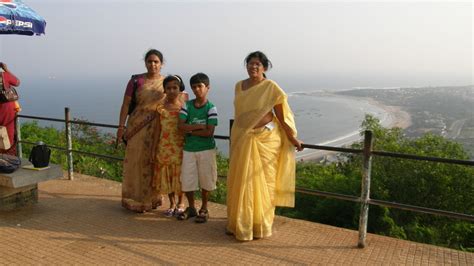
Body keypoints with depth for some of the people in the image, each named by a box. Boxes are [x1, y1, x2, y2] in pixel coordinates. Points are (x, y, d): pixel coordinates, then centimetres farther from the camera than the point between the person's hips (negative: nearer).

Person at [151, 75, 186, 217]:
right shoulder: (161, 108, 2)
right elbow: (158, 130, 4)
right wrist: (154, 150, 4)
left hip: (179, 147, -2)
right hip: (164, 148, 2)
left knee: (179, 175, 7)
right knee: (166, 175, 9)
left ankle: (180, 203, 26)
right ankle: (172, 204, 26)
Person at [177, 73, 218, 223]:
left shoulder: (211, 108, -9)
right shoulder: (187, 105, 0)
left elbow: (209, 132, -17)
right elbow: (180, 126, -11)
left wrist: (189, 130, -12)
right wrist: (199, 126, -19)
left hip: (206, 150, -3)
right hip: (189, 149, 3)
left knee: (205, 181, 8)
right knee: (187, 181, 8)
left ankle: (204, 209, 27)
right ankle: (191, 207, 30)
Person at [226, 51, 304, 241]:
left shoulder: (271, 87, -8)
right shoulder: (239, 86, 8)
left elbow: (282, 115, -8)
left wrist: (292, 139, -8)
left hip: (264, 140, -5)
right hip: (242, 140, 5)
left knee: (261, 181, 4)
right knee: (240, 181, 10)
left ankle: (260, 226, 20)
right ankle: (238, 223, 26)